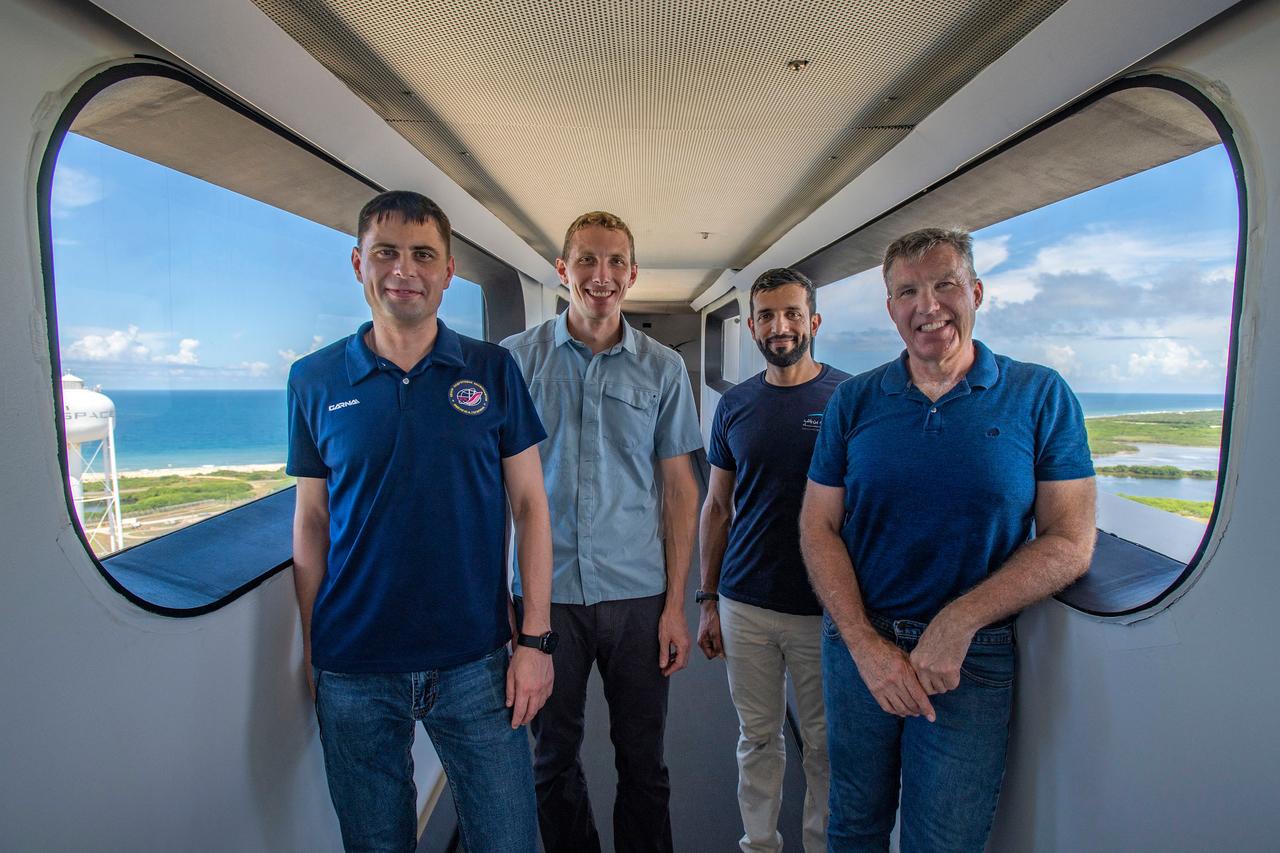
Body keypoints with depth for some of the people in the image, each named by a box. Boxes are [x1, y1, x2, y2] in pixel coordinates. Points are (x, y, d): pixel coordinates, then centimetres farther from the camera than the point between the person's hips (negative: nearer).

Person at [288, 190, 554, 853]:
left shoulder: (493, 370, -3)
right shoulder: (315, 380, 0)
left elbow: (529, 505, -2)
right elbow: (311, 522, 5)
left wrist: (535, 639, -6)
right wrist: (311, 650, 6)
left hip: (475, 664, 0)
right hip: (353, 671, 1)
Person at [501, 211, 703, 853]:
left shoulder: (663, 368, 1)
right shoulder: (515, 359, -1)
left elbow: (680, 488, 3)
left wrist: (675, 603, -1)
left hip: (638, 593, 1)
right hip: (545, 591, 0)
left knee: (642, 758, 14)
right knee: (552, 757, 16)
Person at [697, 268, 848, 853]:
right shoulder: (735, 405, 3)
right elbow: (717, 507, 7)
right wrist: (708, 600, 5)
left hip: (826, 608, -2)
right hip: (746, 605, 2)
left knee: (824, 741, 15)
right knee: (757, 737, 17)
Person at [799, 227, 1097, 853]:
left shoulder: (1040, 395, -5)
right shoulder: (853, 401, -1)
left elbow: (1070, 541, -8)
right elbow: (819, 527, -3)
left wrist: (958, 622, -18)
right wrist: (867, 645, -13)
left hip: (973, 660, -1)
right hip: (858, 644, 2)